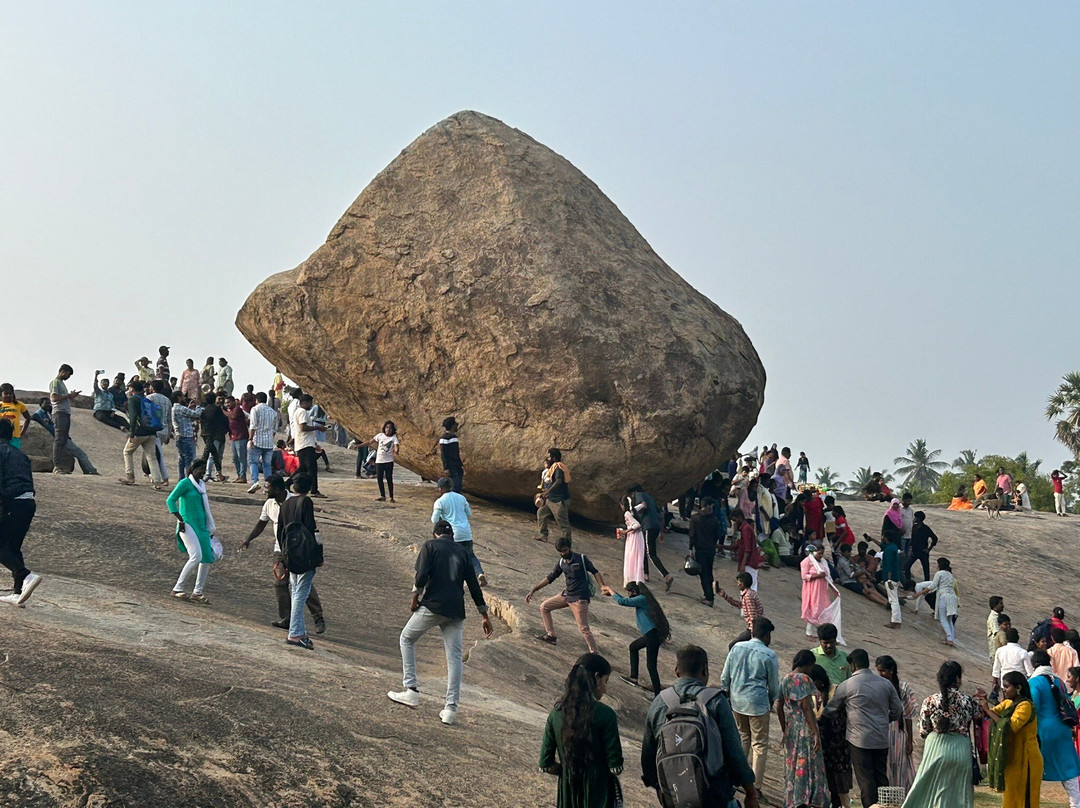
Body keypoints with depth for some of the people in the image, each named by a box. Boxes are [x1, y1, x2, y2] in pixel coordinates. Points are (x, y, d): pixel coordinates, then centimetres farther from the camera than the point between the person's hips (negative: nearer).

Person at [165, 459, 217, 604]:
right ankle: (178, 589, -12)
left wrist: (210, 528, 25)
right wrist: (180, 520, -18)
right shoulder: (185, 483, -7)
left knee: (207, 558, 2)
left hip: (201, 526, 8)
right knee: (196, 556, -21)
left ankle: (197, 592, 11)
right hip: (188, 524, -8)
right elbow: (170, 500, -12)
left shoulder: (202, 485, 16)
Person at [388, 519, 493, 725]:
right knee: (454, 656, 5)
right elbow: (474, 584, 17)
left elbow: (422, 574, -10)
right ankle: (451, 708, -2)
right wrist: (484, 615, 20)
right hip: (456, 611, 4)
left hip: (432, 605, -4)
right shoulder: (462, 551, 18)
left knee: (407, 639, 15)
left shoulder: (431, 545, 6)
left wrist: (415, 598, 3)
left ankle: (411, 690, 7)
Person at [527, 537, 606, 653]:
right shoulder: (561, 563, 5)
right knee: (544, 607, 12)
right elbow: (550, 578, 12)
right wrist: (533, 590, 10)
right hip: (566, 595, 7)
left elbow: (595, 572, -5)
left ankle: (594, 653, -2)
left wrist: (602, 586, -22)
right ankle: (550, 635, 20)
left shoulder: (581, 559, -11)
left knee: (583, 628, -11)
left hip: (580, 598, -7)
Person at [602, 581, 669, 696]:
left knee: (651, 665, -6)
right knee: (633, 647, 28)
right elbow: (626, 600, 28)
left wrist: (611, 590, -7)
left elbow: (622, 601, -20)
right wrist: (611, 593, 23)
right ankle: (633, 678, 35)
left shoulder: (642, 599, -16)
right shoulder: (642, 599, 13)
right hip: (650, 634, 11)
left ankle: (657, 694, -2)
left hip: (653, 635, -11)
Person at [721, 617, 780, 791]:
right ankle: (756, 784, 6)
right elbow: (774, 684, -1)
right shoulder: (769, 655, -11)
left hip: (736, 700, 5)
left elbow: (725, 677, 6)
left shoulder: (737, 648, 0)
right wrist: (772, 701, 17)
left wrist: (726, 695, 20)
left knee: (742, 736, 24)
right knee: (760, 744, 6)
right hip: (757, 703, -5)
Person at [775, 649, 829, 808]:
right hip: (805, 728, -7)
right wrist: (816, 733, -17)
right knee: (808, 765, -4)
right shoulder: (804, 679, -12)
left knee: (792, 765, 14)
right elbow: (806, 707, -18)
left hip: (790, 729, 7)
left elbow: (779, 707, 12)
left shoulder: (784, 680, 10)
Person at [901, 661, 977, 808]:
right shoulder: (968, 701, -6)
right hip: (961, 750, 0)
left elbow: (923, 731, -1)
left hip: (936, 750, 0)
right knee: (960, 795, 11)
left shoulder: (930, 701, -7)